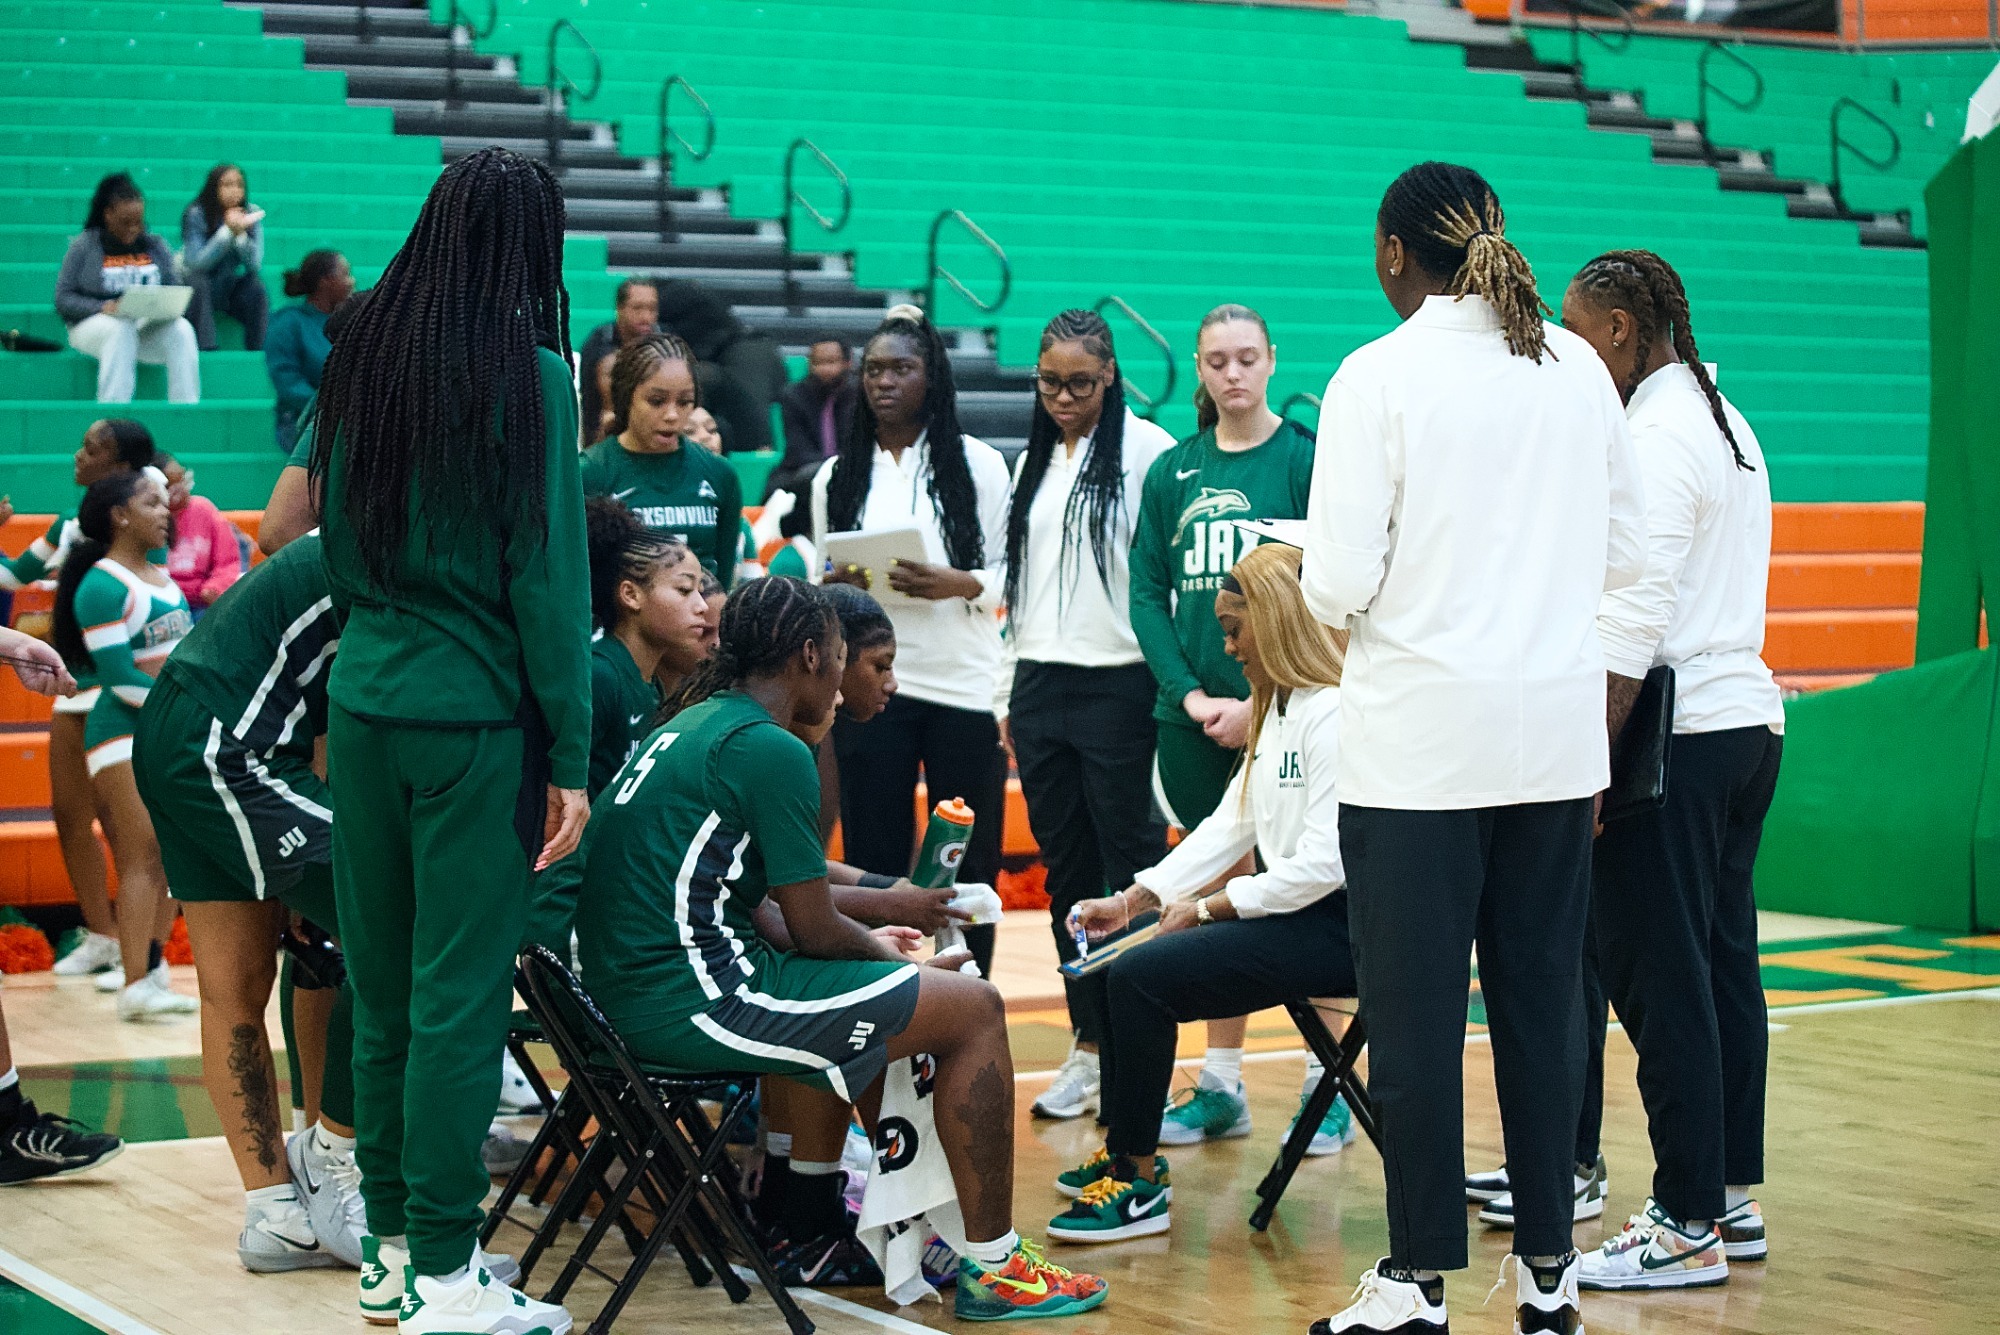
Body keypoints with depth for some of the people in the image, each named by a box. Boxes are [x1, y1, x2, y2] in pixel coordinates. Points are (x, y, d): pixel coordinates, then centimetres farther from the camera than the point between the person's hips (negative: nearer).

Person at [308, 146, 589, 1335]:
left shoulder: (362, 363, 6)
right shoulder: (530, 376, -11)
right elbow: (549, 577, -10)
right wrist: (570, 757, -6)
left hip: (365, 702, 6)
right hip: (476, 718, -6)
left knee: (383, 985, 13)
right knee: (460, 993, 0)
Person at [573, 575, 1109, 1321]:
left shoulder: (690, 729, 16)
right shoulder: (772, 751, -13)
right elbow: (815, 931, -11)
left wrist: (870, 945, 20)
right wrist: (890, 960, 8)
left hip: (631, 988, 10)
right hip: (694, 1000, -10)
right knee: (973, 1009, -1)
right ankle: (993, 1269, 4)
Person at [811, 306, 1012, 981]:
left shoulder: (977, 463, 4)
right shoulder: (837, 476, 12)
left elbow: (1009, 572, 2)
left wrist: (956, 584, -17)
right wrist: (834, 587, -8)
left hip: (963, 688, -2)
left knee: (967, 865, 1)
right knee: (874, 864, 1)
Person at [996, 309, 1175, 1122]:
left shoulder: (1147, 451, -6)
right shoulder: (1034, 461, 16)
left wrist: (1172, 685, -13)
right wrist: (1008, 695, 17)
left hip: (1119, 684, -6)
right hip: (1040, 683, 6)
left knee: (1131, 868, -4)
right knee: (1065, 872, 9)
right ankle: (1088, 1047, 16)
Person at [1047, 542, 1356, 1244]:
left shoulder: (1336, 713, -18)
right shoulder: (1276, 712, 16)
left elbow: (1325, 863, -23)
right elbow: (1229, 824, 17)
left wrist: (1207, 908, -14)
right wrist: (1133, 900, 9)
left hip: (1335, 925, -11)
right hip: (1286, 915, 11)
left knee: (1141, 976, -19)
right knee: (1106, 968, 8)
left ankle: (1140, 1184, -9)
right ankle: (1124, 1150, 19)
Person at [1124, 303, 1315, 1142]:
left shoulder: (1306, 460, -2)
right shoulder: (1172, 472, 9)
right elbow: (1146, 594, 8)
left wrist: (1263, 701, -14)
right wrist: (1189, 694, -4)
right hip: (1194, 719, 4)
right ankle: (1221, 1086, 16)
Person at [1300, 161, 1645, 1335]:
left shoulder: (1378, 377, -9)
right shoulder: (1579, 369, 6)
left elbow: (1339, 586, -12)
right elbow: (1626, 553, 11)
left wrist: (1329, 595, 9)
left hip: (1423, 741, -5)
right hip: (1558, 734, 5)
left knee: (1416, 1017, 2)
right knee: (1543, 1001, 10)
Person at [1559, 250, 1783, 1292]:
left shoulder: (1653, 436, -13)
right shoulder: (1726, 423, 17)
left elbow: (1634, 620, -20)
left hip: (1676, 735, -10)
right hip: (1748, 714, 10)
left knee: (1659, 978, -6)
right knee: (1722, 961, 13)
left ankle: (1687, 1224, -4)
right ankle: (1734, 1198, 19)